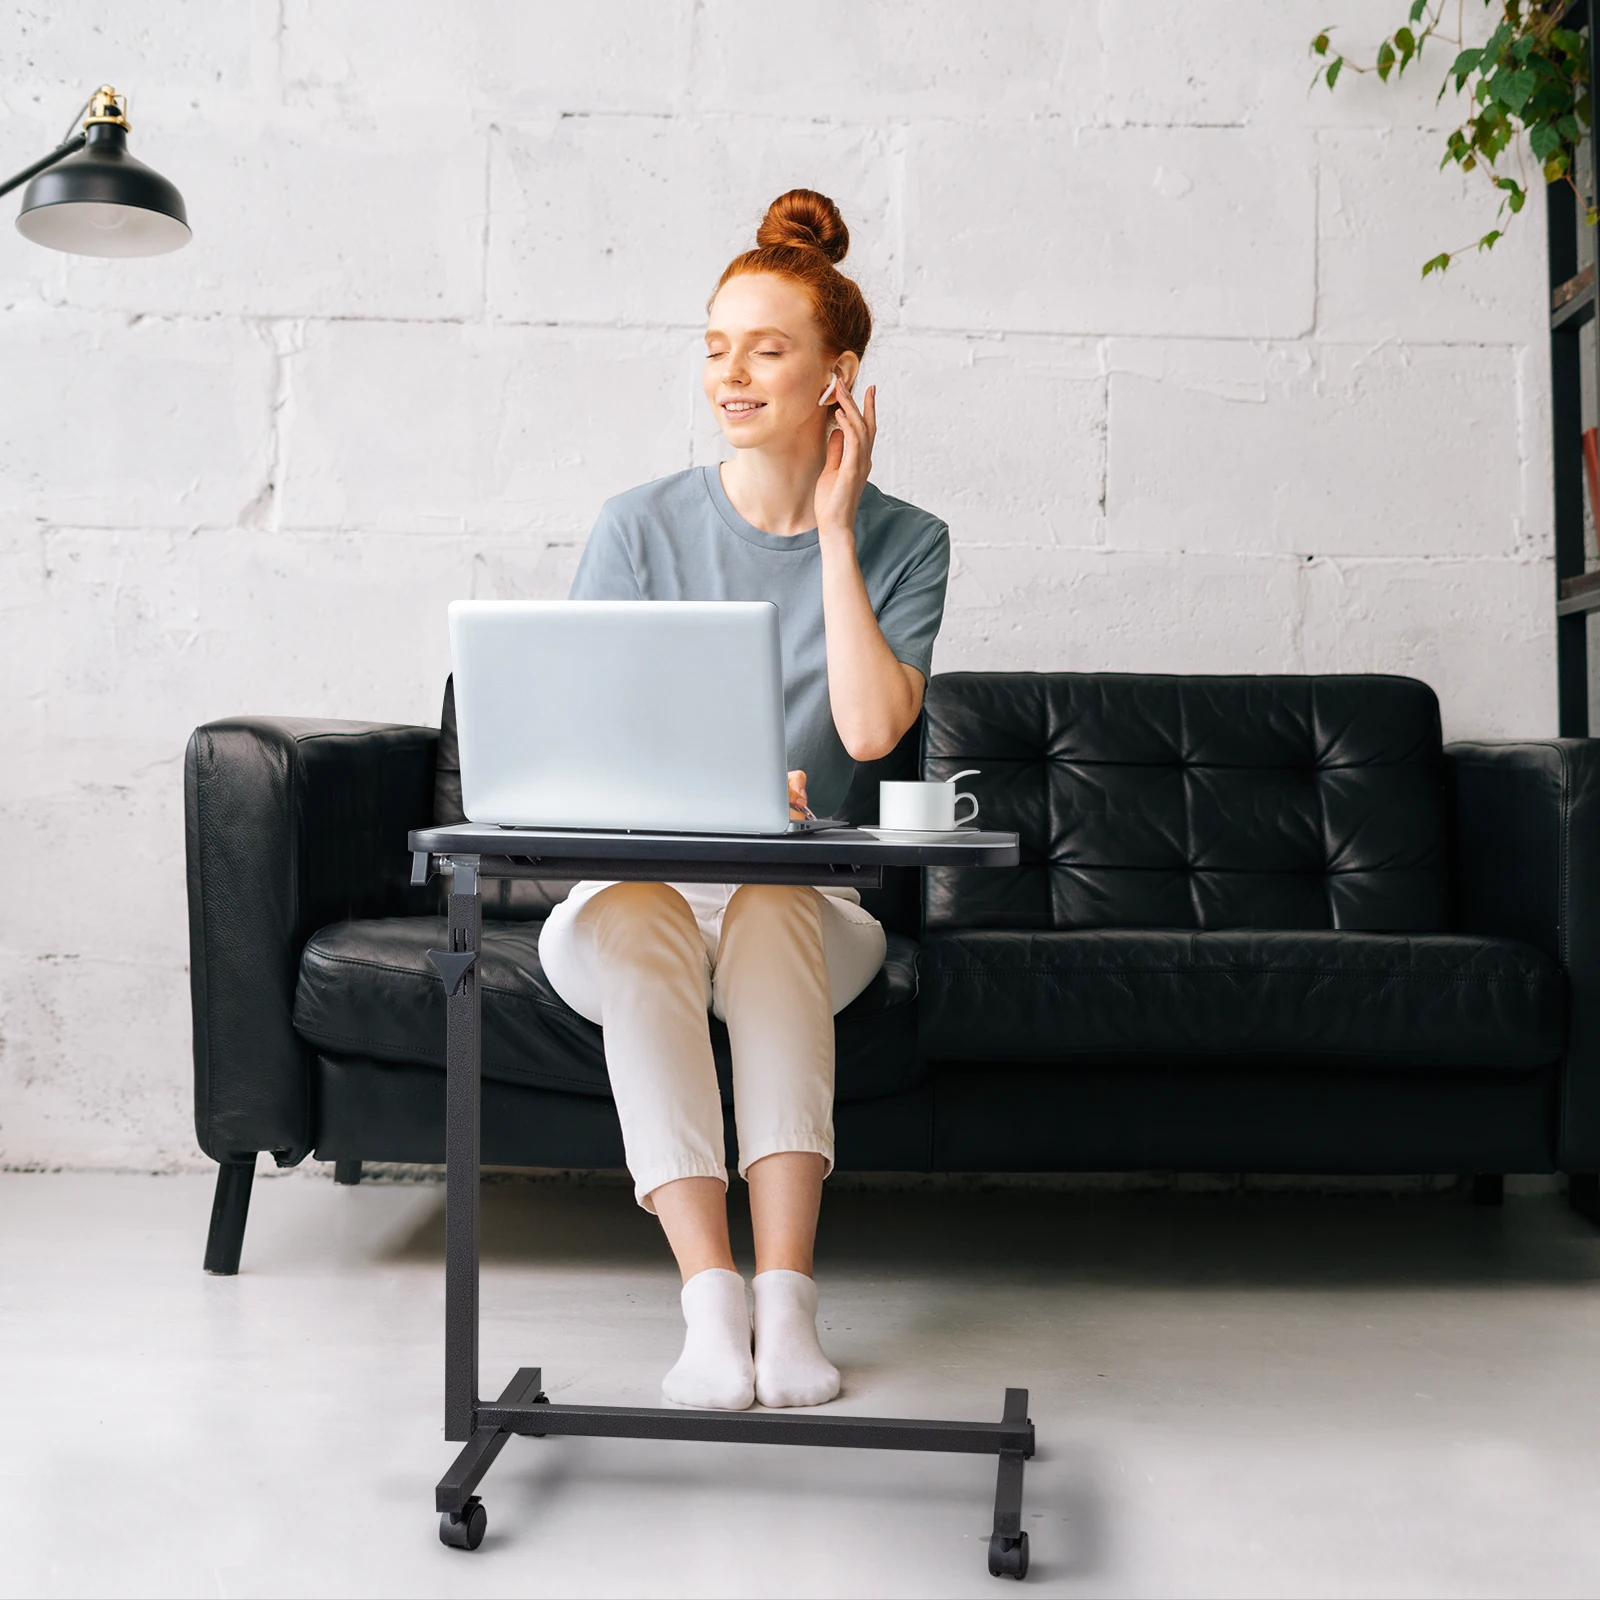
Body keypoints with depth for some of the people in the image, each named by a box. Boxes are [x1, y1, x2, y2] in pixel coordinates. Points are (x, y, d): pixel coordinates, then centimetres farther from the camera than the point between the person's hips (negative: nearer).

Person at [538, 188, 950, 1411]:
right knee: (639, 921, -34)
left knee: (771, 906, -34)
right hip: (634, 885, 0)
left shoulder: (904, 541, 3)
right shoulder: (641, 528, 2)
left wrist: (834, 529, -9)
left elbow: (870, 728, -14)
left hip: (808, 905, 0)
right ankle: (712, 1300, -35)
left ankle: (785, 1294, -35)